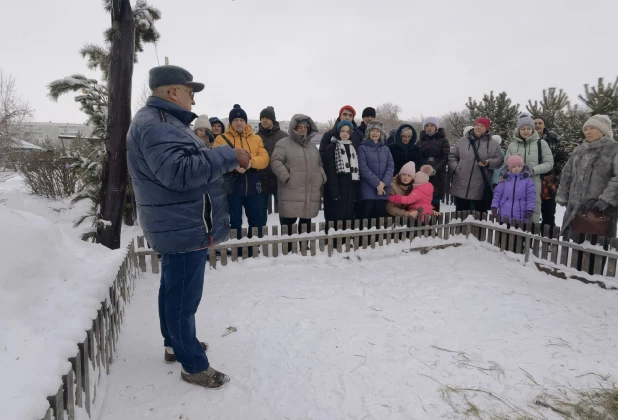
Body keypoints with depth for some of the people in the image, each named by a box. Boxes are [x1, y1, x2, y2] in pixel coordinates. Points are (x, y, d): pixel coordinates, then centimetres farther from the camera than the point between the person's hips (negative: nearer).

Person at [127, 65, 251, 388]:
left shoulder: (162, 122, 17)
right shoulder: (155, 124, -18)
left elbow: (189, 164, 20)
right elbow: (178, 171, -31)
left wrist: (225, 162, 10)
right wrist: (229, 156, -26)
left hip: (180, 225, 11)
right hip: (183, 227, -11)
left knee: (174, 290, 22)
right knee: (184, 296, 0)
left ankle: (175, 344, 39)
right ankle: (194, 364, 13)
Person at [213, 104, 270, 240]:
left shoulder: (256, 138, 10)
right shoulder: (221, 139, 2)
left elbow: (265, 159, -1)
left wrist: (251, 162, -22)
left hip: (253, 187, 3)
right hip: (232, 187, -2)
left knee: (257, 220, 12)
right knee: (235, 221, 7)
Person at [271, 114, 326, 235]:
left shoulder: (312, 146, 22)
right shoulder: (283, 143, 1)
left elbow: (319, 164, 26)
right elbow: (276, 161, -8)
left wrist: (322, 177, 8)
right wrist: (286, 177, -18)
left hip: (311, 195, 6)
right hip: (291, 195, -6)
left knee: (306, 223, 13)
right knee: (288, 224, -4)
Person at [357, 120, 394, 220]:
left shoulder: (386, 149, 15)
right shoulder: (362, 148, 0)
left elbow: (391, 167, 5)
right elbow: (363, 168, -9)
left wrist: (383, 183, -11)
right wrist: (377, 183, -14)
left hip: (384, 189, 4)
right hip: (368, 188, -4)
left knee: (380, 216, 7)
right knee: (365, 216, -6)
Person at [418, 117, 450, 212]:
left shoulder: (443, 140, 6)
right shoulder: (421, 141, 15)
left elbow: (446, 158, -3)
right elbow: (417, 158, 10)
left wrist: (435, 169, -17)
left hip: (438, 176, -2)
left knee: (435, 201, -3)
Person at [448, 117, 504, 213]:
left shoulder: (493, 144, 4)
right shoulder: (462, 141, 6)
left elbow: (499, 159, 4)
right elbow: (452, 156, 10)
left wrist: (489, 163, -16)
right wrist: (455, 168, -5)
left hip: (481, 188, -1)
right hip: (461, 186, 1)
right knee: (461, 213, 10)